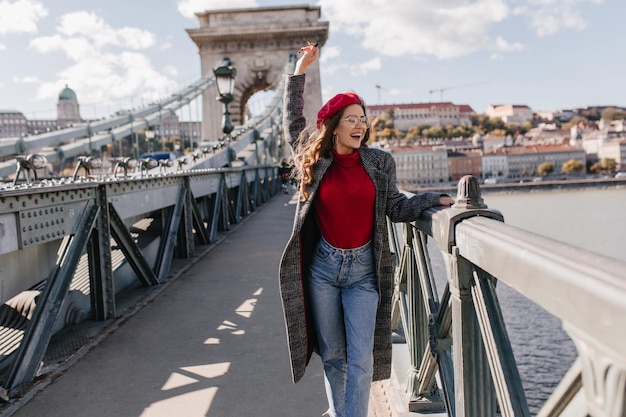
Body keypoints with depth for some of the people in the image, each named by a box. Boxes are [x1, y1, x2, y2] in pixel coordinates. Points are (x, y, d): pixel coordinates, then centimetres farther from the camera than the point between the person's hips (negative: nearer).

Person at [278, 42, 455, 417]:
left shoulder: (380, 163, 0)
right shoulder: (315, 161, 1)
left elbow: (396, 207, 4)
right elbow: (293, 121, 13)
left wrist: (436, 200, -8)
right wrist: (300, 73, 12)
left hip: (364, 270, -1)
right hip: (323, 267, 1)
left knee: (361, 359, -4)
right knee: (332, 354, 13)